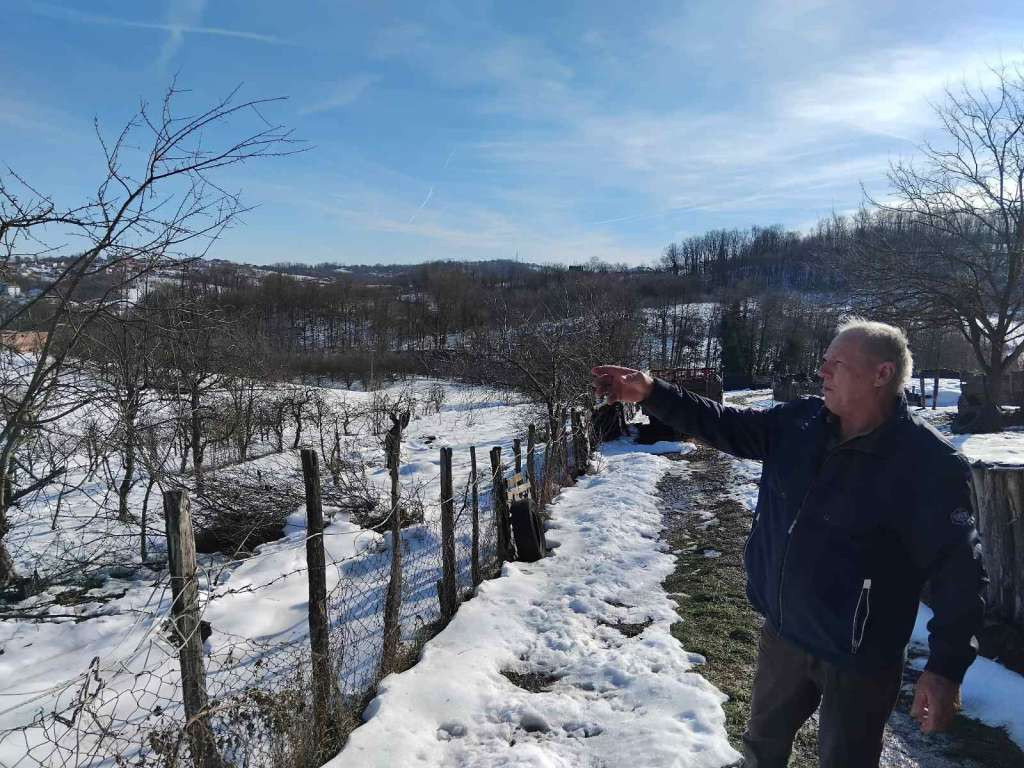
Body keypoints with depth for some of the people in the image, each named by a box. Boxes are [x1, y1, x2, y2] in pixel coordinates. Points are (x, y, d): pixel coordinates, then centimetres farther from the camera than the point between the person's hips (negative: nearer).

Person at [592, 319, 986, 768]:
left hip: (857, 658, -5)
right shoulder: (799, 423, -6)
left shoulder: (929, 463, -22)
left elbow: (959, 570, -18)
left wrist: (947, 668, -17)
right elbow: (726, 426, -1)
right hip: (783, 633, 6)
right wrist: (652, 394, -10)